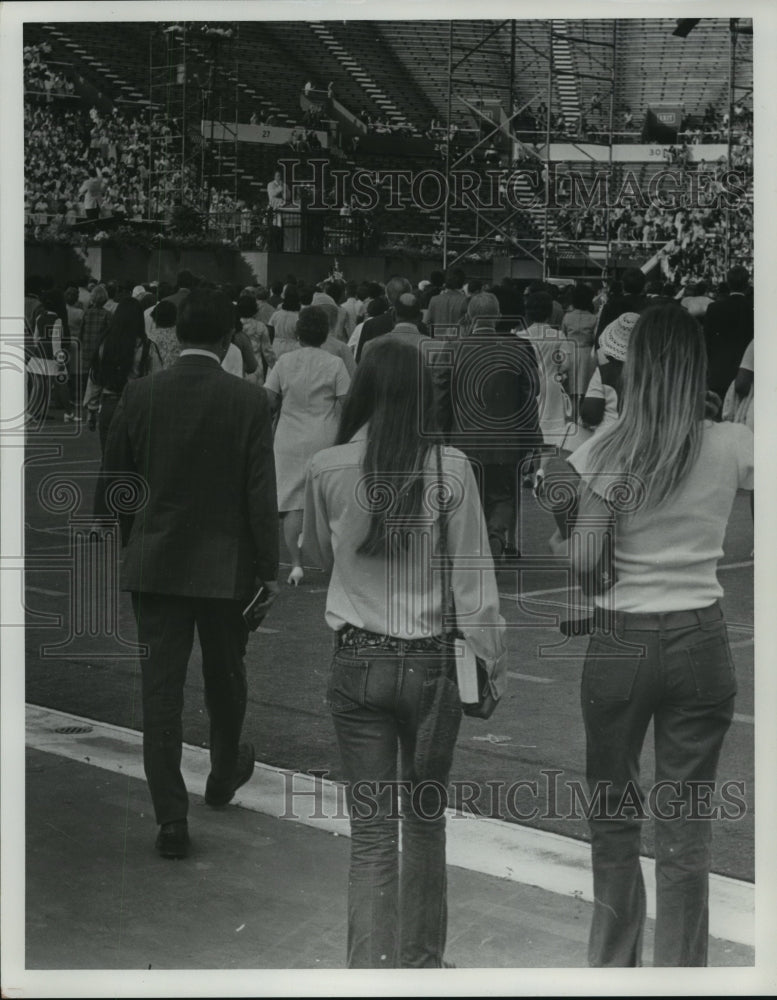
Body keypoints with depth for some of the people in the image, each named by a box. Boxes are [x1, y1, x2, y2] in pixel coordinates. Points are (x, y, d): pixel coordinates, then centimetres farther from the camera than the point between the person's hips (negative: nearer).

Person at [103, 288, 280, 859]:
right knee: (225, 678, 21)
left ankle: (171, 818, -1)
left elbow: (115, 480, 5)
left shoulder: (140, 396, -4)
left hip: (155, 563, 1)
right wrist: (268, 568, -2)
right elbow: (261, 493, -11)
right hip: (226, 565, -1)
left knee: (161, 690, 2)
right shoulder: (248, 402, -11)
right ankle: (225, 773, 42)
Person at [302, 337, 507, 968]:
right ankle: (423, 958, 32)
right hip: (431, 662, 0)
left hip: (357, 662, 0)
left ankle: (372, 969, 2)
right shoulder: (450, 468, -10)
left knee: (372, 832, 6)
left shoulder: (328, 469, -7)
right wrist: (492, 662, 4)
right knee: (425, 819, 19)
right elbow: (474, 577, -6)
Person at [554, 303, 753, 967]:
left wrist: (560, 542, 9)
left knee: (613, 815, 18)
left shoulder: (607, 453, -11)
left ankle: (613, 962, 30)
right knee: (686, 829, 8)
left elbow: (584, 564, -11)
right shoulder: (732, 449, -6)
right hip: (701, 644, 1)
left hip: (620, 645, -1)